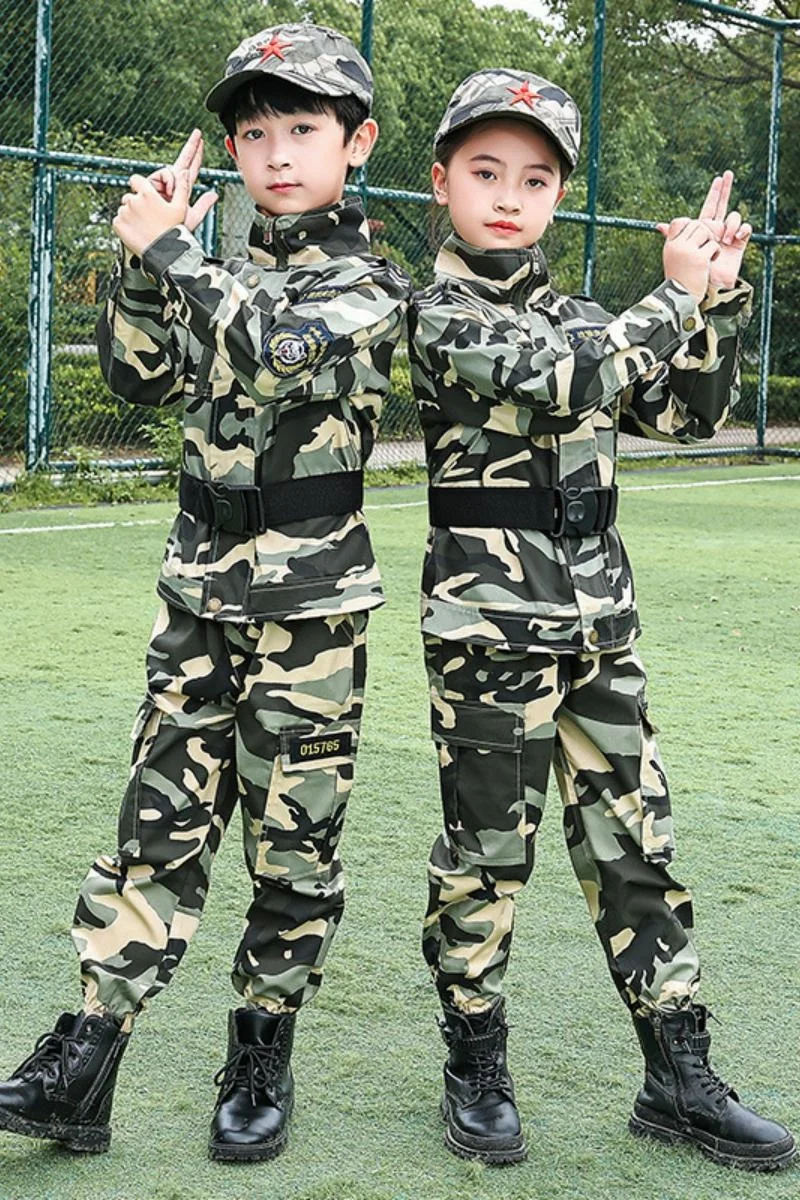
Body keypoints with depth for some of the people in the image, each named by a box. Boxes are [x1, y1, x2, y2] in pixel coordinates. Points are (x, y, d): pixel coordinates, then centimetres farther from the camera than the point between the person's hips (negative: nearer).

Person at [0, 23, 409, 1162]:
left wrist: (172, 247, -17)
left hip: (309, 605, -5)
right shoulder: (228, 272, 13)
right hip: (201, 590, 5)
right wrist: (142, 263, -3)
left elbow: (273, 354, -25)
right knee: (160, 821, 2)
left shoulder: (370, 285, -7)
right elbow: (139, 374, 12)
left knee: (292, 841, 5)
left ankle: (262, 1059, 19)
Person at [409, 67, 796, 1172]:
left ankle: (679, 1078, 15)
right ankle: (476, 1071, 18)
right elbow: (570, 383, -21)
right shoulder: (443, 316, -6)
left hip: (597, 608, 6)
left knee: (635, 837, 7)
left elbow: (689, 413, 15)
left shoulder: (575, 317, 15)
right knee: (487, 844, 2)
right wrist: (676, 294, -11)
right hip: (490, 613, -6)